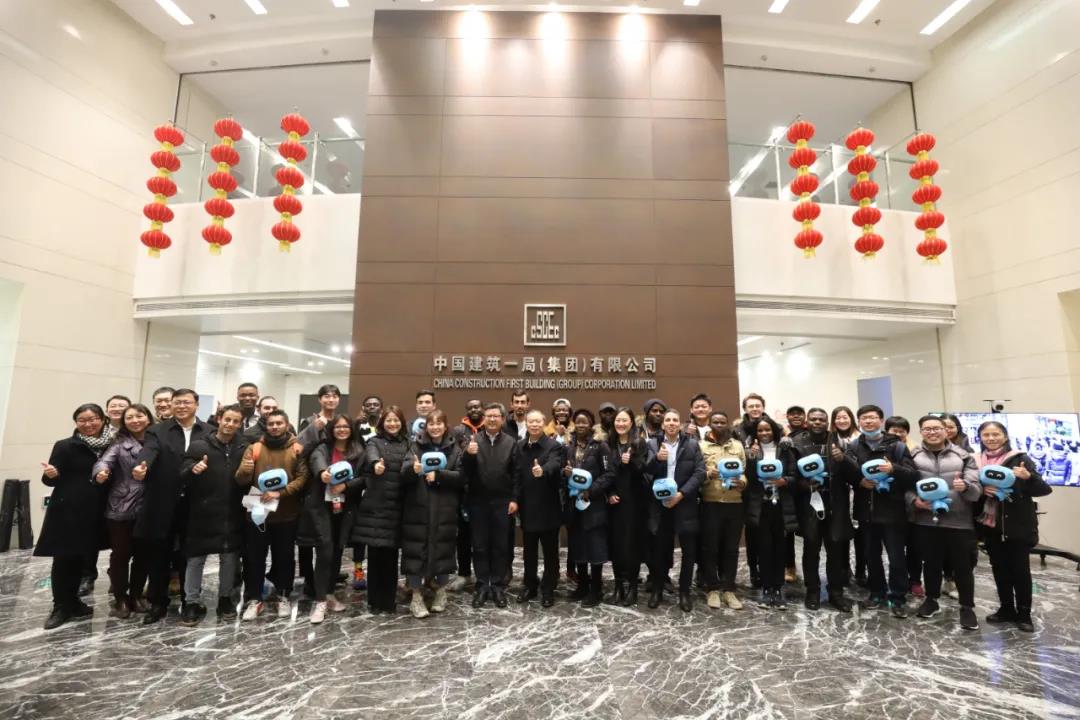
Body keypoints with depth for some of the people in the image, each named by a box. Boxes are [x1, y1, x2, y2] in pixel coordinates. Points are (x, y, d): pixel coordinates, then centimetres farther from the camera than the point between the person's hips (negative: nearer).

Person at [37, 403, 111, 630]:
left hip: (94, 511, 3)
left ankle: (72, 603, 26)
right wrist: (51, 474, -26)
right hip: (67, 511, -3)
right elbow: (52, 480, -7)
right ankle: (61, 606, 16)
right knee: (64, 559, 2)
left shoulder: (110, 446, 5)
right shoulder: (65, 446, -5)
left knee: (79, 558, 14)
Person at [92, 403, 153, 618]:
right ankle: (120, 599, 21)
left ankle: (136, 595, 26)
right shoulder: (119, 443, 0)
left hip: (148, 509, 2)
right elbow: (105, 461, -17)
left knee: (143, 555, 10)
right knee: (120, 554, 5)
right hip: (121, 508, -2)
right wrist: (101, 472, -37)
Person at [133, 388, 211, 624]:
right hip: (163, 505, 0)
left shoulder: (210, 432, 2)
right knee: (158, 556, 11)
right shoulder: (158, 431, 0)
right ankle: (158, 603, 28)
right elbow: (149, 451, -19)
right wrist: (142, 467, -38)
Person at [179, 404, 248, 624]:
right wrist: (193, 469, -28)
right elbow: (182, 477, -8)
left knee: (230, 559, 12)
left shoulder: (244, 448, 3)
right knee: (195, 559, 7)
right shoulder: (199, 446, -4)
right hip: (202, 513, -2)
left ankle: (225, 599, 27)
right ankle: (192, 602, 22)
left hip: (232, 515, 2)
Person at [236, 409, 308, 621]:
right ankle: (254, 599, 21)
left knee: (284, 557, 10)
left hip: (286, 514, -1)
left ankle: (283, 597, 25)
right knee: (254, 558, 6)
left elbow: (302, 478, -7)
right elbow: (240, 480, -2)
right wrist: (244, 471, -25)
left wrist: (280, 493, -21)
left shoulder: (297, 449, -1)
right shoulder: (254, 448, 4)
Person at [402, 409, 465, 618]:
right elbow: (404, 476, -6)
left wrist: (438, 475, -17)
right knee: (416, 550, 1)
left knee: (443, 549, 8)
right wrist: (412, 469, -28)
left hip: (445, 510, 1)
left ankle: (440, 590, 29)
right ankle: (416, 597, 16)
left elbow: (461, 477, -5)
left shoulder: (455, 449, 3)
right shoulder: (416, 446, 2)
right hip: (418, 509, 0)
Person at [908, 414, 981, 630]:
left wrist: (965, 487, -27)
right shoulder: (913, 456, 2)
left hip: (959, 521, -1)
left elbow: (977, 491, -5)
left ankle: (967, 607, 26)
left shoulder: (963, 456, 0)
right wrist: (914, 500, -16)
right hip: (926, 520, 1)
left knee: (962, 566, 7)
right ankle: (931, 600, 33)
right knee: (931, 563, 16)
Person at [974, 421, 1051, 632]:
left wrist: (1028, 476, -28)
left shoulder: (1019, 459, -6)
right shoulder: (977, 461, 4)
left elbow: (1044, 490, -9)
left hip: (1018, 525, -3)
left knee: (1020, 569, 4)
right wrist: (983, 491, -12)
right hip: (990, 525, 3)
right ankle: (1006, 608, 25)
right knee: (999, 568, 12)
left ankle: (1024, 614, 18)